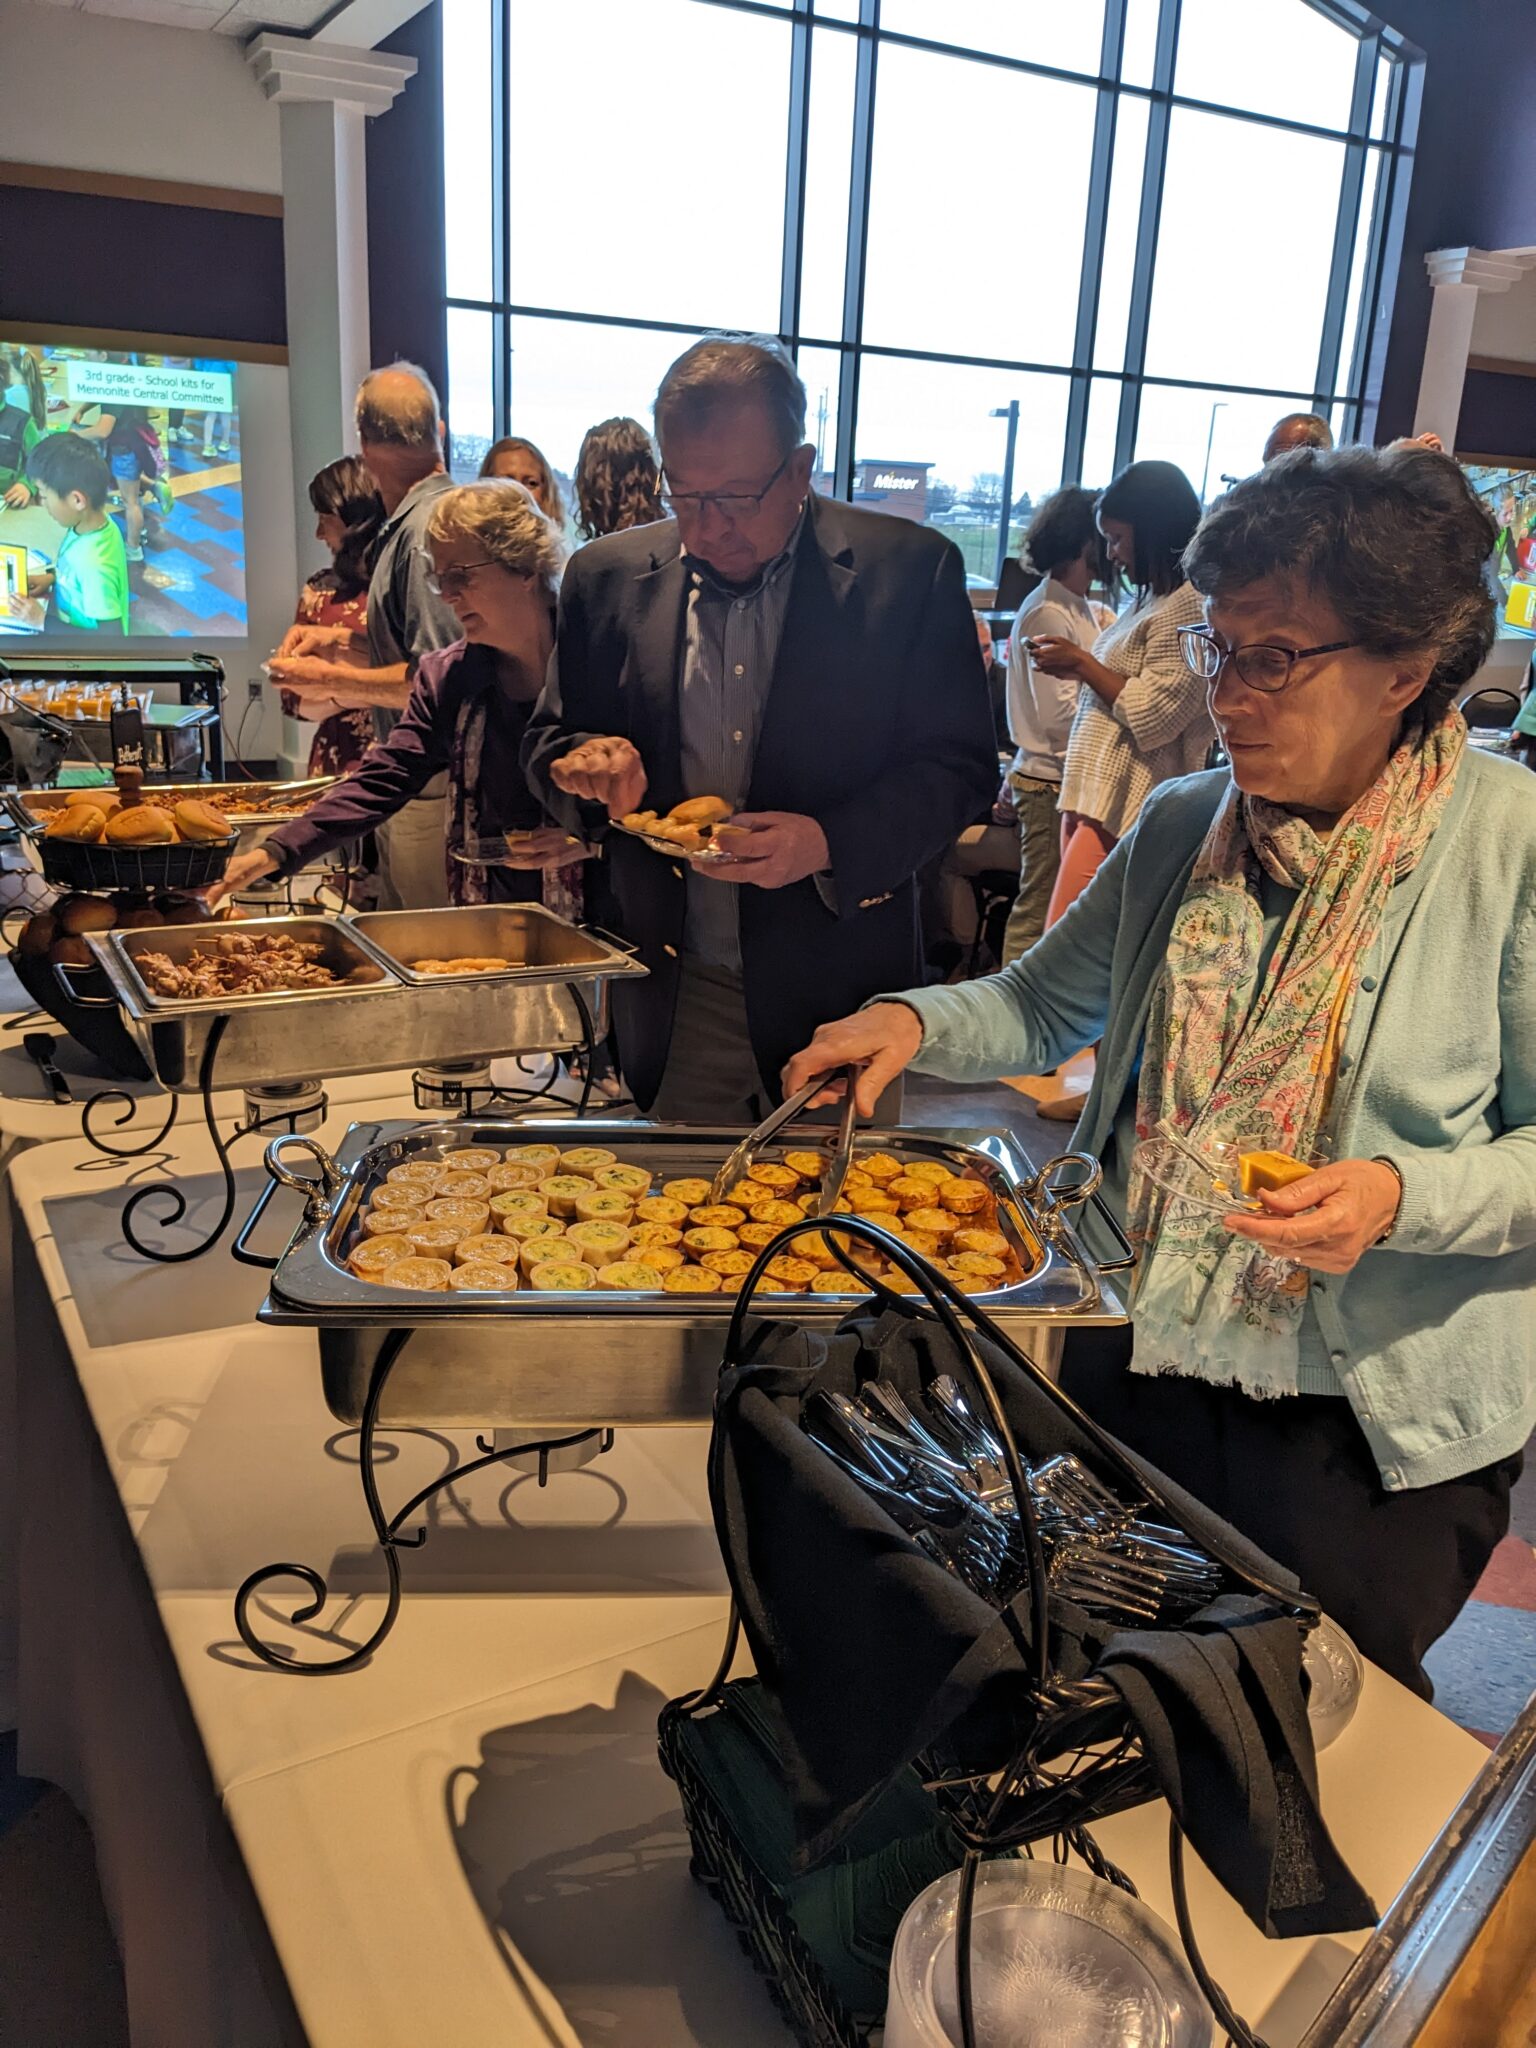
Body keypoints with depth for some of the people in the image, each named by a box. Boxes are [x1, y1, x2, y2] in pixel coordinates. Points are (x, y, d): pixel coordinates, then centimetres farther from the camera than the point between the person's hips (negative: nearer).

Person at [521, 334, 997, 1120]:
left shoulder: (910, 570, -5)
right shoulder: (607, 577, 4)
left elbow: (960, 766, -5)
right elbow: (548, 740, 11)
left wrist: (829, 844, -21)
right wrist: (593, 762, -13)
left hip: (838, 997, -2)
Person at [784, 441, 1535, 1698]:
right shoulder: (1183, 826, 0)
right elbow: (1045, 1004, 10)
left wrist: (1401, 1195, -29)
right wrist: (917, 1023, -9)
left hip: (1379, 1413, -4)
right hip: (1142, 1357, 5)